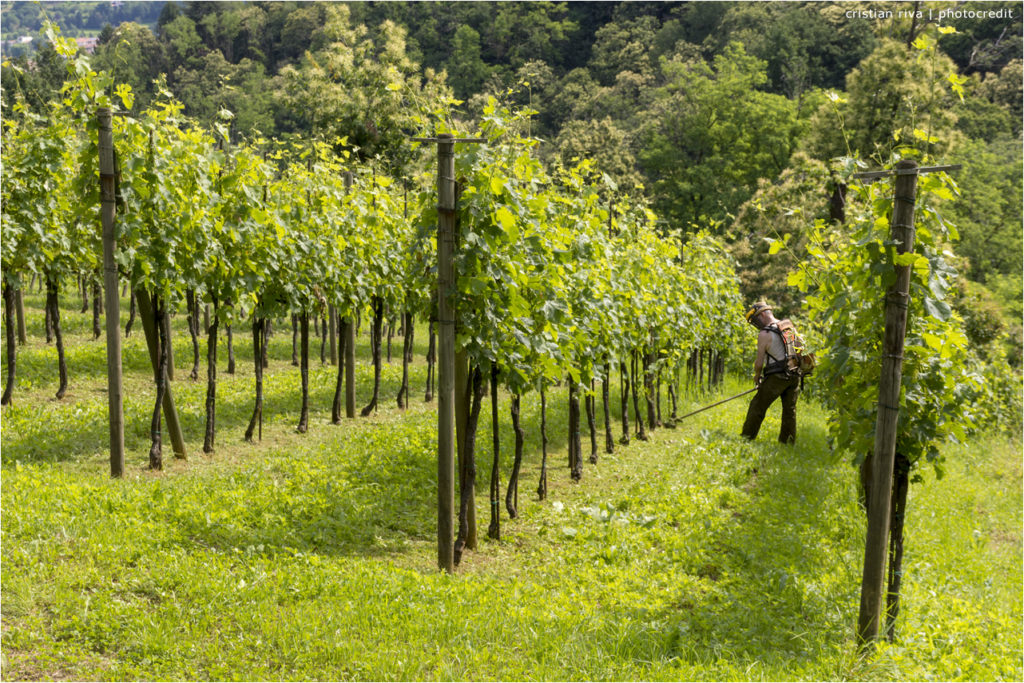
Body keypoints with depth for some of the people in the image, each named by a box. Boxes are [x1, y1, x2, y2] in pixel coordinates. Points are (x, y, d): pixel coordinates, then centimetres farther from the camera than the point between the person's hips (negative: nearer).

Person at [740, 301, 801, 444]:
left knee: (757, 408, 3)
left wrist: (757, 376, 8)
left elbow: (759, 362, -10)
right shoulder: (791, 328, 10)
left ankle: (746, 438, 6)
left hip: (776, 378, -7)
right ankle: (788, 443, 17)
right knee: (790, 410, 13)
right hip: (794, 376, 7)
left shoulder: (764, 334, -12)